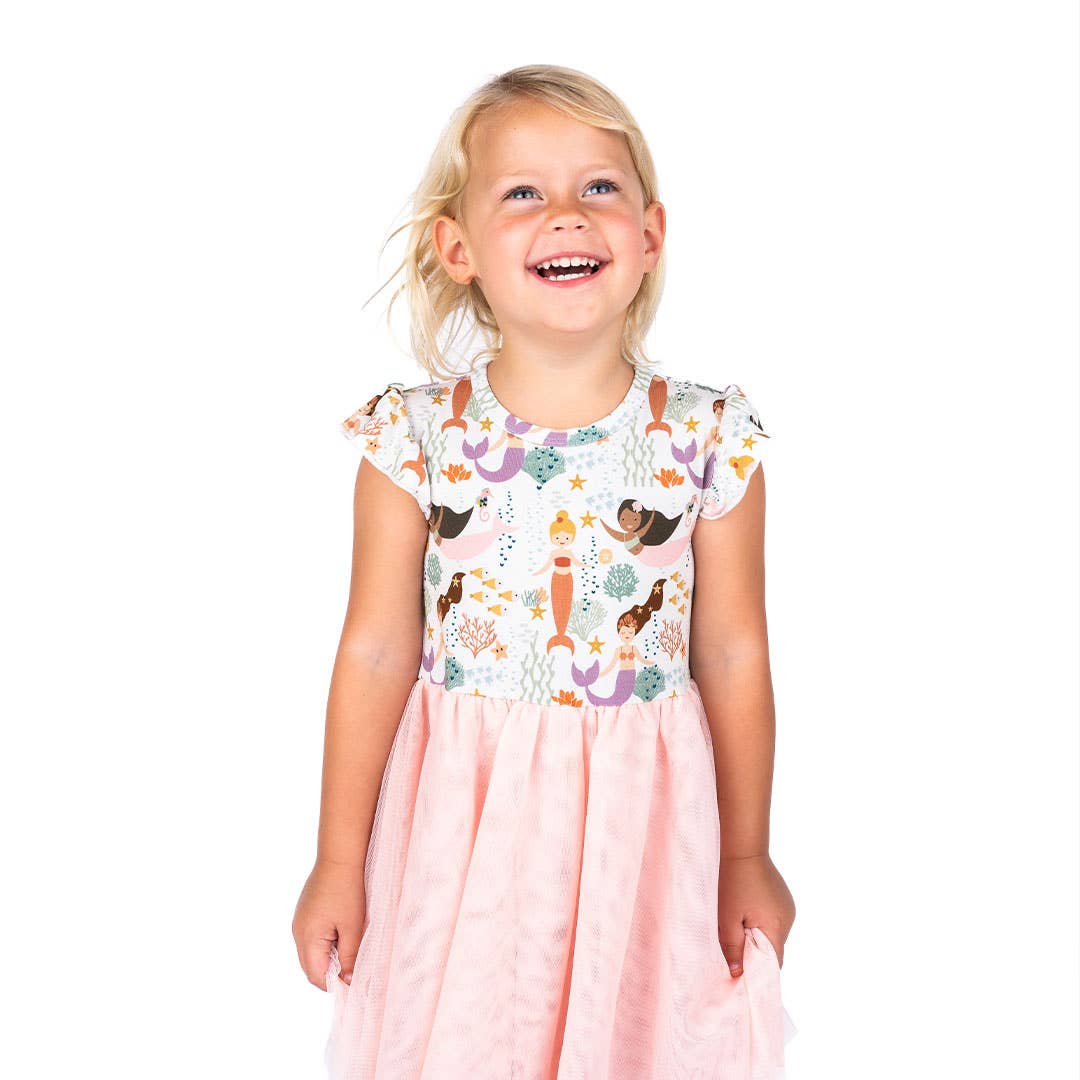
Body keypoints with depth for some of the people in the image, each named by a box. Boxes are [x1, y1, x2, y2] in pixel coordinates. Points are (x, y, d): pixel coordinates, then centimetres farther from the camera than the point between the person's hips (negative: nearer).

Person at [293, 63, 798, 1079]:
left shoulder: (709, 438, -8)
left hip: (642, 818, 1)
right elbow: (376, 653, -5)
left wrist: (747, 856, 7)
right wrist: (338, 862, 0)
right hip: (460, 814, 0)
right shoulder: (413, 437, -9)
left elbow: (733, 657, -1)